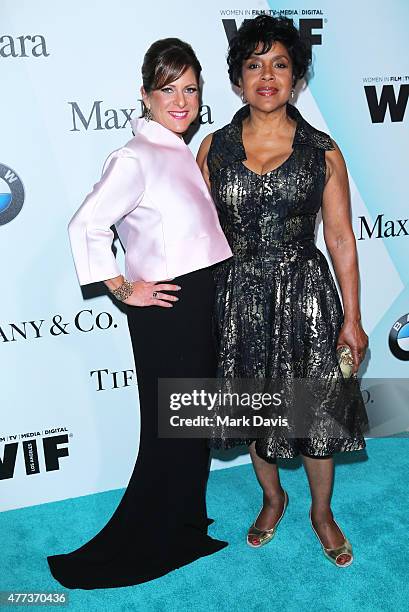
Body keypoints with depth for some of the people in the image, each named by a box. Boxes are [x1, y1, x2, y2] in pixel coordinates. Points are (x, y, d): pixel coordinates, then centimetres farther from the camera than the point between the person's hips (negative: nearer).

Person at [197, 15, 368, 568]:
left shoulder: (322, 151, -2)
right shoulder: (214, 148, 1)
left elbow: (340, 237, -1)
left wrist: (352, 319, -2)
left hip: (305, 294, -1)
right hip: (238, 296, 2)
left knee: (315, 410, 9)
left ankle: (322, 512, 36)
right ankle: (273, 497, 44)